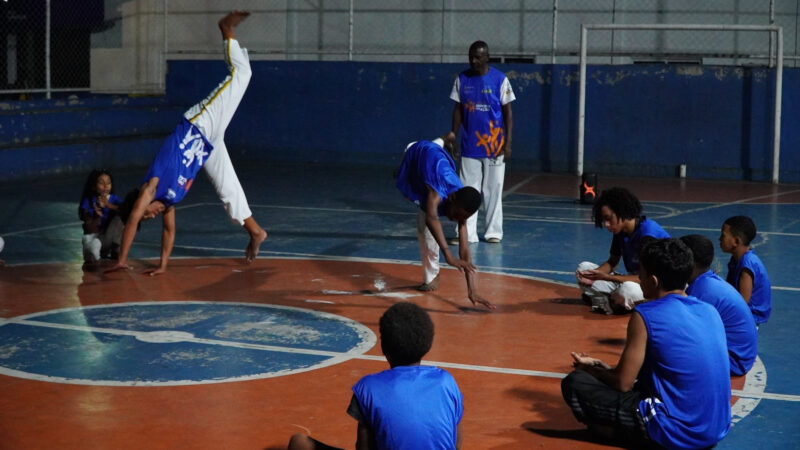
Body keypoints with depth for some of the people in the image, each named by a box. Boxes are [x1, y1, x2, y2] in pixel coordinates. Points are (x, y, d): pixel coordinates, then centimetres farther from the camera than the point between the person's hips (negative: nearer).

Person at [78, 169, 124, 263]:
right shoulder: (88, 202, -6)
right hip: (93, 235, -4)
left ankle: (115, 250, -15)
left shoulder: (114, 199, 0)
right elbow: (90, 229, -10)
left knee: (120, 218, -24)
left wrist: (109, 205, -28)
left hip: (110, 236, 4)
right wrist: (97, 216, -29)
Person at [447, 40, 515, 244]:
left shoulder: (500, 79, -4)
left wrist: (508, 143, -8)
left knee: (493, 190, 4)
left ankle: (493, 231, 12)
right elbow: (458, 109, 10)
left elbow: (507, 112, -2)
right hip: (469, 145, 3)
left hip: (494, 146, -2)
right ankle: (467, 233, 5)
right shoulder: (462, 79, 5)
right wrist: (453, 133, -2)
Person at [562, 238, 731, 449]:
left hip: (676, 433, -8)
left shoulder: (645, 316, -12)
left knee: (575, 383, 0)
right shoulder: (710, 311, 8)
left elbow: (623, 383, -8)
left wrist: (592, 369, 14)